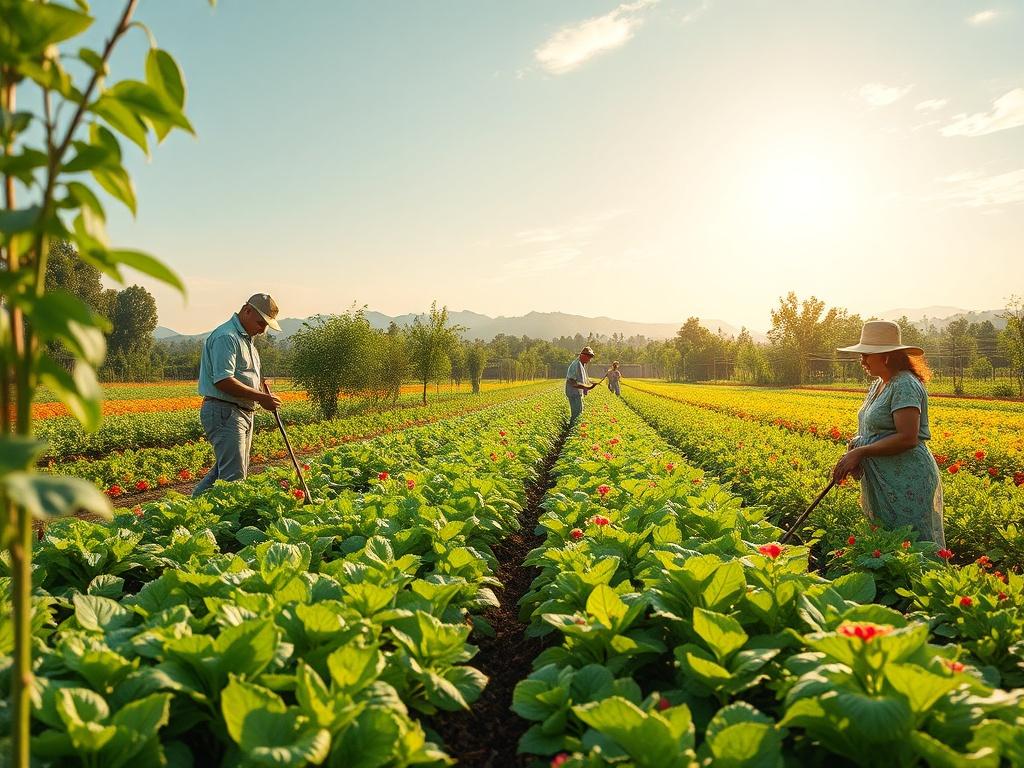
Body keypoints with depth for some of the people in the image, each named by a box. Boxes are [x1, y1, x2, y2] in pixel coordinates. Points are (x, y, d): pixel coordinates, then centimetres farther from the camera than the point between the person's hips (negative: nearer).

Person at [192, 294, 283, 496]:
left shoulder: (246, 338, 20)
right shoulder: (226, 337, -15)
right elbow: (223, 381, -23)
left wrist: (259, 382, 8)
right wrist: (260, 397, -21)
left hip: (243, 413, 11)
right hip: (224, 412, -11)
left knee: (223, 469, 19)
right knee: (233, 477, -11)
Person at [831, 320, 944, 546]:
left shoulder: (905, 385, -16)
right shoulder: (878, 385, 14)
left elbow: (907, 438, -24)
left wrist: (860, 452, -20)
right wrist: (857, 441, 1)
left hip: (907, 484, -10)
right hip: (882, 484, 10)